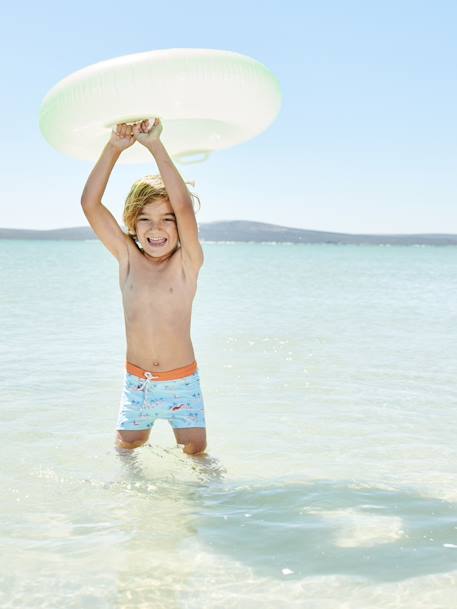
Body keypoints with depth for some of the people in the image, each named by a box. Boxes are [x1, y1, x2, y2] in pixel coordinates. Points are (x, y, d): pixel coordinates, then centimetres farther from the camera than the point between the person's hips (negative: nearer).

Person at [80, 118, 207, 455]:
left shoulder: (187, 262, -11)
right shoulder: (127, 257, -3)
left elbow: (184, 206, -27)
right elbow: (90, 204, -13)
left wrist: (155, 145, -30)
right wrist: (114, 148, -22)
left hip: (182, 381, -2)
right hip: (136, 381, 3)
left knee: (195, 452, 2)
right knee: (125, 451, 11)